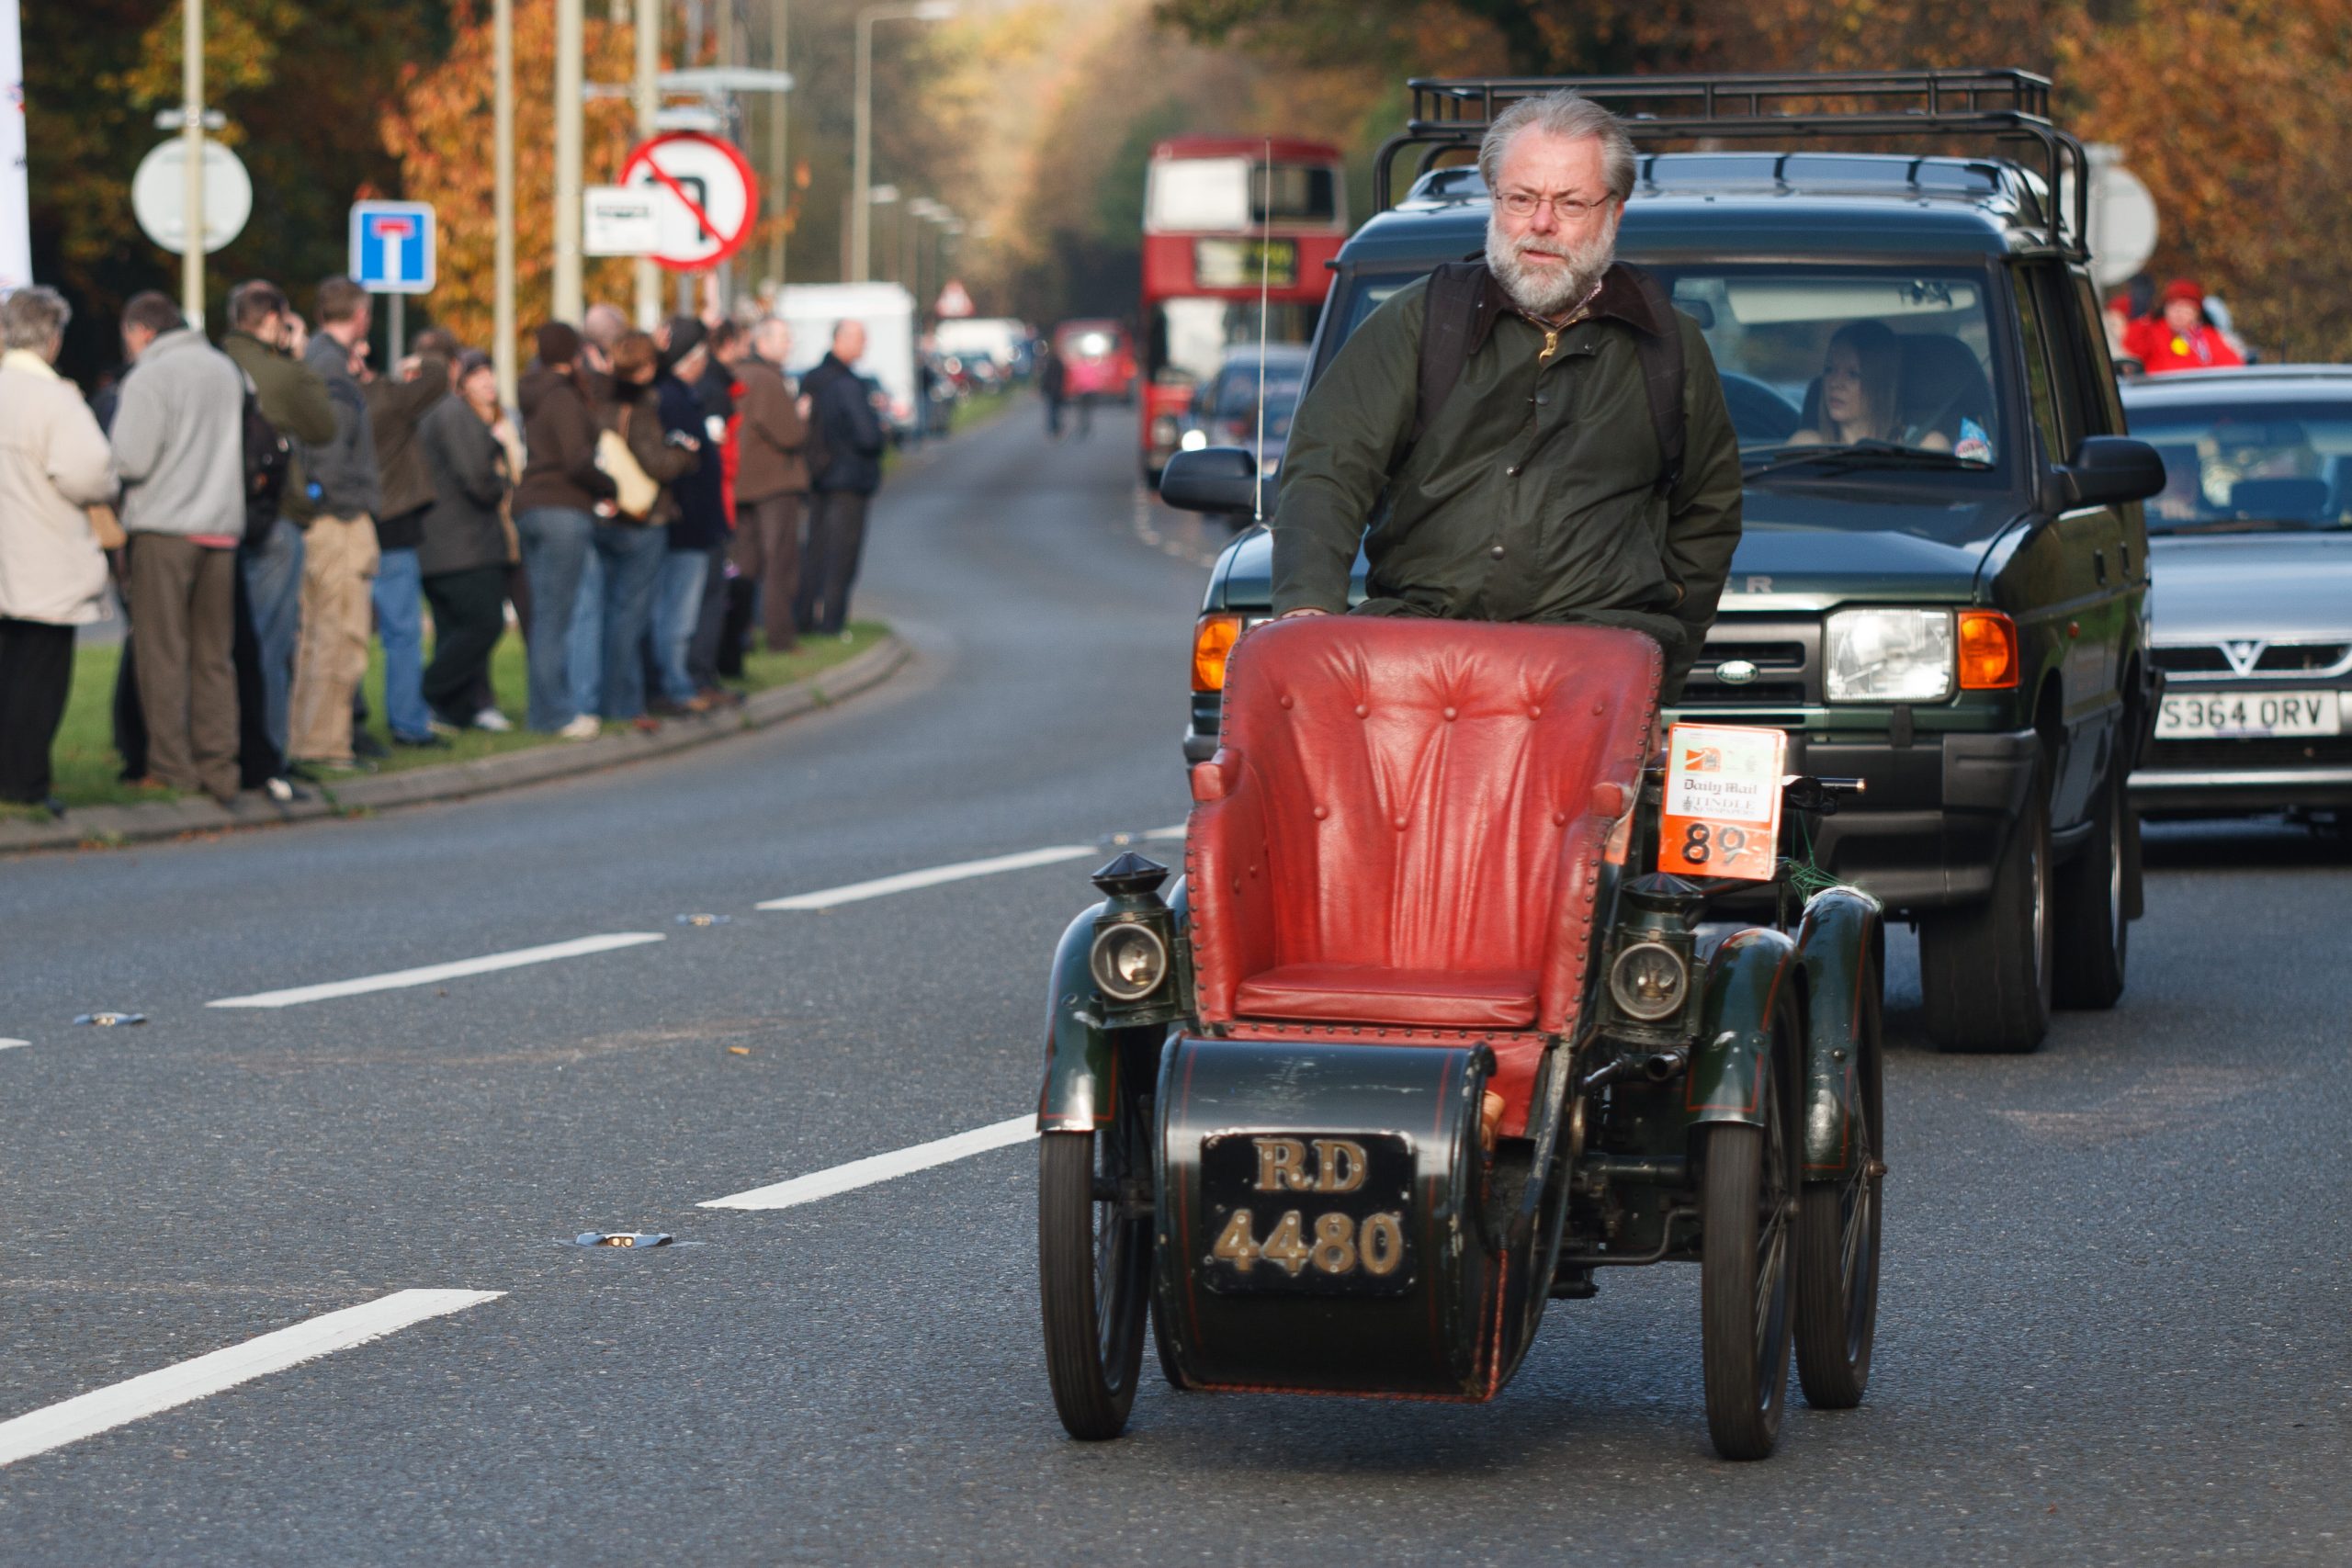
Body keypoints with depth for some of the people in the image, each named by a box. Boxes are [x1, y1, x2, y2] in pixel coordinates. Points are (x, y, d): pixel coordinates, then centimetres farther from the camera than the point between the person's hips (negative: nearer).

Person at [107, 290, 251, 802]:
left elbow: (132, 460, -14)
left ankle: (172, 771, -3)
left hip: (163, 529, -6)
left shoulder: (148, 379, -9)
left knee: (163, 654, -1)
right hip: (222, 528, 6)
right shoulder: (226, 370, 11)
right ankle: (219, 769, 7)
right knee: (214, 655, 10)